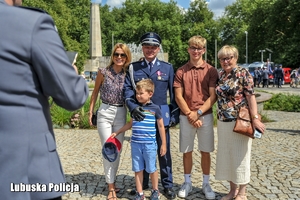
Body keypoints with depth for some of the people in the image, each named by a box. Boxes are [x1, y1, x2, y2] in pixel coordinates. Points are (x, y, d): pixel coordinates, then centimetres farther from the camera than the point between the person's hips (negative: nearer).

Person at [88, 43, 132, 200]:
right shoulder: (103, 72, -4)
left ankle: (111, 181, 29)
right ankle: (111, 187, 8)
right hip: (105, 113, -3)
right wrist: (90, 112, 4)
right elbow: (95, 93, 5)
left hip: (121, 114, 3)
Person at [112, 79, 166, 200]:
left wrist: (163, 144, 1)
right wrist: (117, 132, 20)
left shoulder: (155, 108, -4)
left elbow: (161, 127, 1)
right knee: (138, 169, 9)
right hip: (135, 144, 4)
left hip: (149, 144, -3)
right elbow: (130, 123, 20)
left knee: (151, 169, 9)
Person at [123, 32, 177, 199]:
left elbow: (173, 92, 6)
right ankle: (143, 183, 27)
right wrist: (133, 107, -18)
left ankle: (168, 185, 22)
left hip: (161, 115, 0)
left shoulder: (168, 68, 7)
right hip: (141, 115, 1)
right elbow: (127, 89, -2)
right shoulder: (133, 68, 6)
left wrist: (175, 113, 1)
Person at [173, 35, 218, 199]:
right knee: (187, 151, 10)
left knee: (205, 151, 8)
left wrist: (198, 113, -13)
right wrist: (189, 114, -9)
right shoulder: (181, 71, 3)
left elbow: (213, 96, -5)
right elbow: (178, 96, 0)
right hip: (186, 116, 1)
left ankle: (206, 184, 22)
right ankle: (187, 183, 24)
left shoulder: (211, 70, 0)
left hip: (205, 116, -1)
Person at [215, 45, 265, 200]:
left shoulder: (243, 74, -8)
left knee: (239, 157, 5)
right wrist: (219, 118, 9)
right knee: (226, 156, 13)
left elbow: (251, 97, -13)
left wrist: (255, 118, -19)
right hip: (223, 122, 6)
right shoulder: (220, 75, 8)